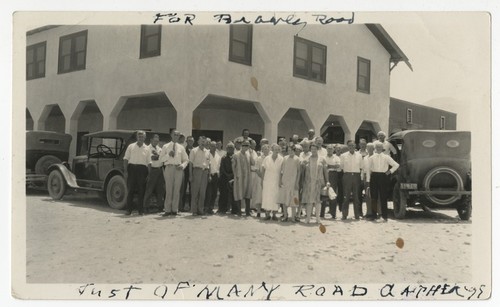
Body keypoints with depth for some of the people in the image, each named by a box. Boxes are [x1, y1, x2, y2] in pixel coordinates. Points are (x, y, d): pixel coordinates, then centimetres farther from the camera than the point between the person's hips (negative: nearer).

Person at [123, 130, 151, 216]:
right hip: (132, 168, 0)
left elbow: (149, 162, 8)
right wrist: (125, 170, -4)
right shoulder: (131, 146, 9)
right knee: (130, 189, 0)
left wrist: (149, 174, 0)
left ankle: (140, 210, 9)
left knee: (141, 190, 2)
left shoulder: (147, 149, 10)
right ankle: (129, 209, 7)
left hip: (142, 169, 1)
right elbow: (126, 159, 6)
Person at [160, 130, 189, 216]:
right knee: (168, 189, -4)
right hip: (169, 168, -1)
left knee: (177, 190, 1)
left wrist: (183, 165, -5)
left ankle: (174, 210, 7)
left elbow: (186, 160, 15)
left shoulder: (181, 147, 14)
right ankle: (167, 210, 0)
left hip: (178, 169, 2)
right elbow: (161, 159, 6)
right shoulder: (165, 146, 10)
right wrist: (168, 155, -11)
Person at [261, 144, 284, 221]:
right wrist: (262, 180, 3)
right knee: (267, 197, -1)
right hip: (267, 182, 1)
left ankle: (274, 214, 8)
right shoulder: (267, 158, 3)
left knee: (276, 197, 0)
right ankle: (267, 214, 6)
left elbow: (282, 171, 0)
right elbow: (263, 170, 7)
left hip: (276, 182, -1)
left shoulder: (281, 159, 0)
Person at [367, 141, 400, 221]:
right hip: (374, 176, 1)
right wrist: (368, 180, 2)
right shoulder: (372, 158, 8)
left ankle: (384, 216, 4)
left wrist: (390, 171, 0)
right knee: (374, 197, 3)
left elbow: (396, 165, 6)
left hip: (383, 176, -1)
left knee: (383, 197, -2)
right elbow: (369, 169, 6)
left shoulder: (386, 157, 4)